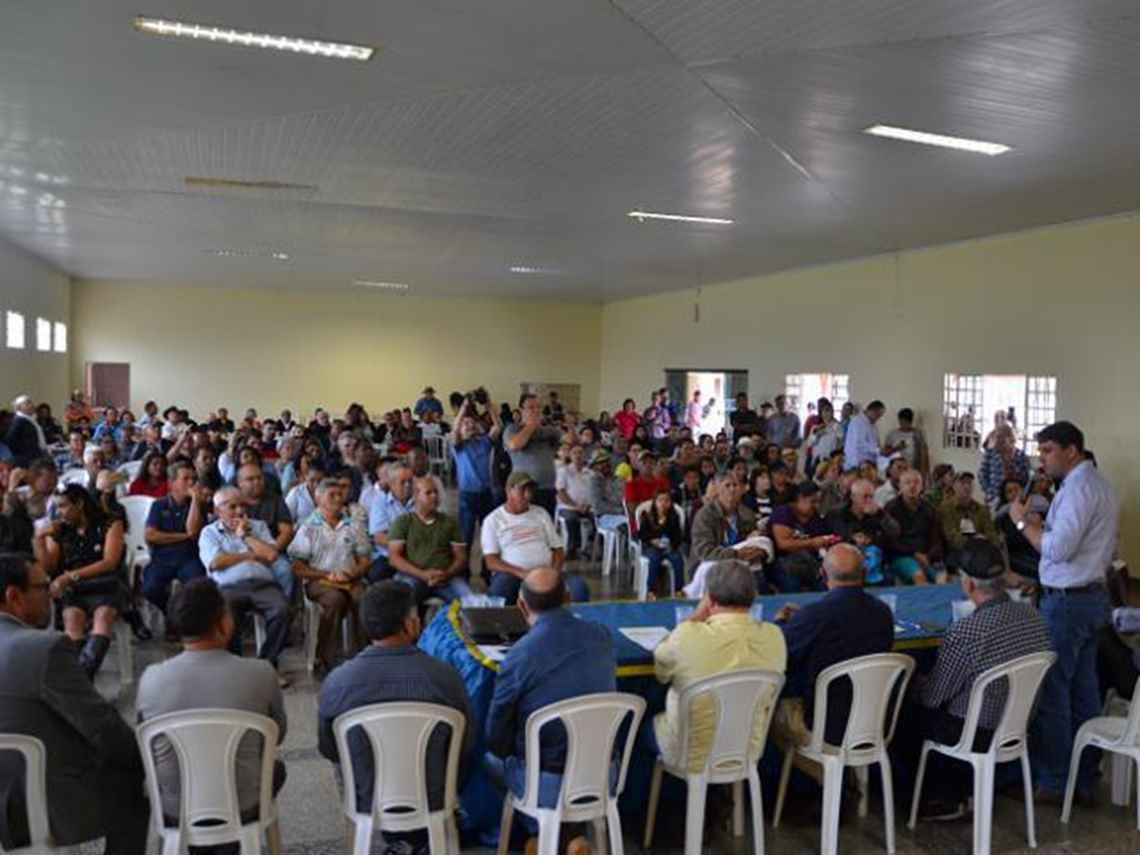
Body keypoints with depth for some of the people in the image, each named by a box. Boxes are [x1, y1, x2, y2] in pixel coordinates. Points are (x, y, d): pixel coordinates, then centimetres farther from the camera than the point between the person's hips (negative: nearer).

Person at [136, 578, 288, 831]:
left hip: (173, 814, 2)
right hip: (242, 810, -1)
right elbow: (278, 735, 1)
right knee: (275, 767, 31)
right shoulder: (260, 674, -18)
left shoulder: (151, 678, -14)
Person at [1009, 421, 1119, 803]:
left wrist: (1024, 522, -11)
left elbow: (1058, 549, -22)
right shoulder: (1100, 483, 15)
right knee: (1083, 689, 14)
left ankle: (1052, 781, 5)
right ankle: (1084, 778, 22)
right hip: (1093, 595, 10)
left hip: (1067, 600, -10)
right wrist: (1040, 524, 9)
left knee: (1051, 691, -2)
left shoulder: (1077, 488, -16)